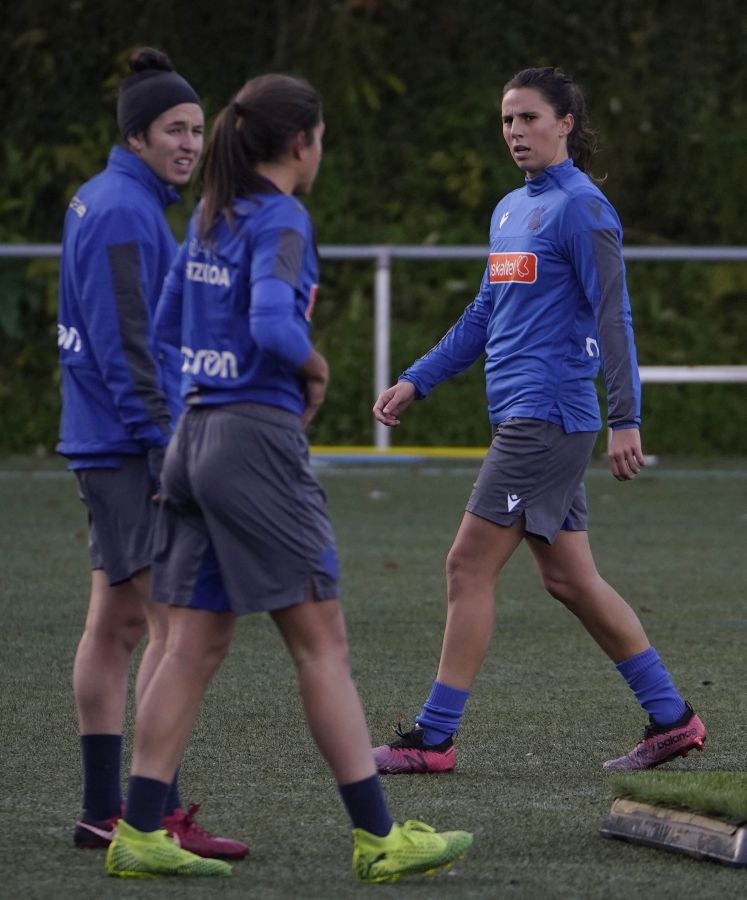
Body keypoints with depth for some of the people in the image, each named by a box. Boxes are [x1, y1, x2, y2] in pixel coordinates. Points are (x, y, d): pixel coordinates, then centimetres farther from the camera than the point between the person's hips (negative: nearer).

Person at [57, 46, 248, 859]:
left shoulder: (102, 200, 16)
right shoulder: (124, 212, -15)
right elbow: (127, 344, -20)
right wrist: (166, 442, -20)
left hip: (105, 446, 10)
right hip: (129, 445, -10)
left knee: (115, 622, 11)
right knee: (174, 622, -10)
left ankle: (102, 812, 15)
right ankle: (157, 813, -12)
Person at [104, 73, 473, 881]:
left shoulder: (209, 221, 13)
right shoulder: (280, 222, -12)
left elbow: (166, 327, 23)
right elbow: (275, 327, -27)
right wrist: (315, 367, -6)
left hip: (194, 440, 8)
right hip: (257, 442, -8)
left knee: (194, 646, 7)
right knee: (321, 642, -3)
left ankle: (139, 833, 4)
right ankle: (377, 837, 0)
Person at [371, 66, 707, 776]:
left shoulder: (581, 207, -9)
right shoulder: (510, 210, 18)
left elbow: (611, 317, -13)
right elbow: (484, 316, 25)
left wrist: (624, 419, -17)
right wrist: (415, 382, 19)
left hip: (547, 417, -9)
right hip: (522, 418, 9)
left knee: (469, 566, -9)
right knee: (569, 579, 10)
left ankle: (433, 738, -5)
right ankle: (671, 718, 16)